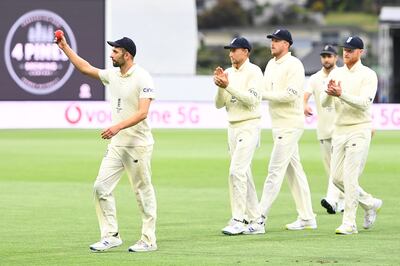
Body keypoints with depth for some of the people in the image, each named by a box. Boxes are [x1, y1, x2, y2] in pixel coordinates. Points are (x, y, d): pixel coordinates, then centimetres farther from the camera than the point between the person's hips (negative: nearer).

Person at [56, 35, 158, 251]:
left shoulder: (142, 78, -13)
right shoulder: (113, 75, 10)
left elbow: (142, 113, -21)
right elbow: (86, 68, 23)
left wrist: (118, 127, -30)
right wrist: (65, 48, 20)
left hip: (138, 145, -8)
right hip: (116, 144, 8)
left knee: (143, 192, 0)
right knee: (101, 187, 1)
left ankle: (148, 240, 6)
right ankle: (110, 236, 6)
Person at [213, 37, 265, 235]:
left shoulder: (253, 71, -8)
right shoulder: (228, 73, 13)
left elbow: (251, 99, -20)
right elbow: (219, 104, 10)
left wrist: (228, 86, -24)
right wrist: (220, 86, -8)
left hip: (249, 126, -8)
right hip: (232, 127, 8)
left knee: (237, 171, -16)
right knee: (244, 174, 9)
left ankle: (238, 220, -16)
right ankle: (255, 221, 13)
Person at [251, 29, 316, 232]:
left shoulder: (294, 65, -12)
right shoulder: (271, 65, 16)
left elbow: (291, 94, -22)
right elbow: (265, 91, 17)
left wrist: (263, 94, -20)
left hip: (290, 125, -9)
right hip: (278, 124, 9)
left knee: (275, 170, -10)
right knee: (294, 171, 10)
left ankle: (260, 216, -11)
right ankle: (307, 218, 14)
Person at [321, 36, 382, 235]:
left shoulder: (368, 75, -6)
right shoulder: (336, 73, 11)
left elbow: (364, 103, -18)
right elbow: (324, 103, 3)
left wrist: (341, 94, -30)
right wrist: (329, 93, -19)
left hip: (359, 130, -6)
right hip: (339, 129, 6)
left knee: (350, 177, -13)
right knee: (337, 177, 7)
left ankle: (349, 223, -10)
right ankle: (371, 204, 26)